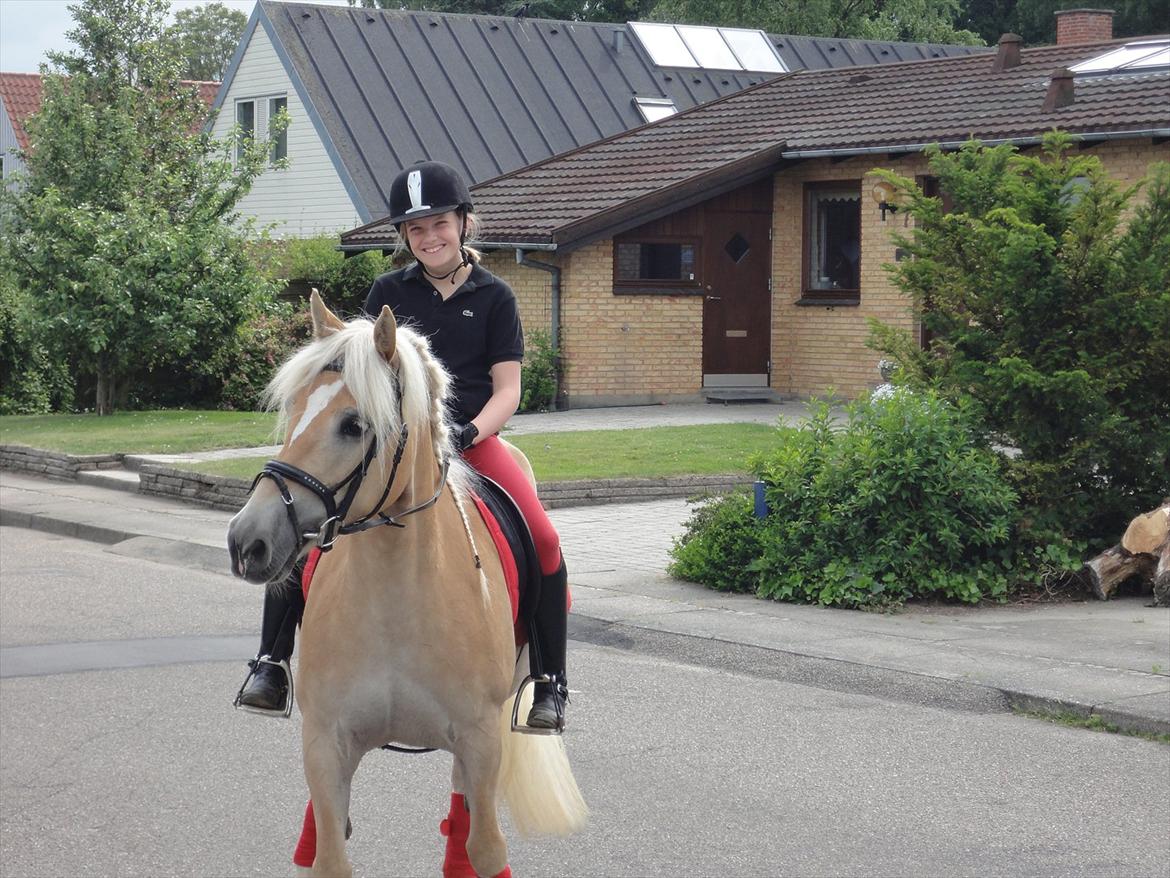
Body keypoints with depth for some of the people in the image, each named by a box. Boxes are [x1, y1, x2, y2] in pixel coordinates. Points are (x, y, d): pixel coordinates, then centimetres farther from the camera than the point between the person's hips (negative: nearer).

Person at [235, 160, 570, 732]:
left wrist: (469, 433, -19)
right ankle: (271, 663, -7)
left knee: (543, 540, -24)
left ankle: (549, 684, -9)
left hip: (472, 437, -1)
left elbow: (507, 389, 0)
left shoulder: (494, 297, 5)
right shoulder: (389, 293, 9)